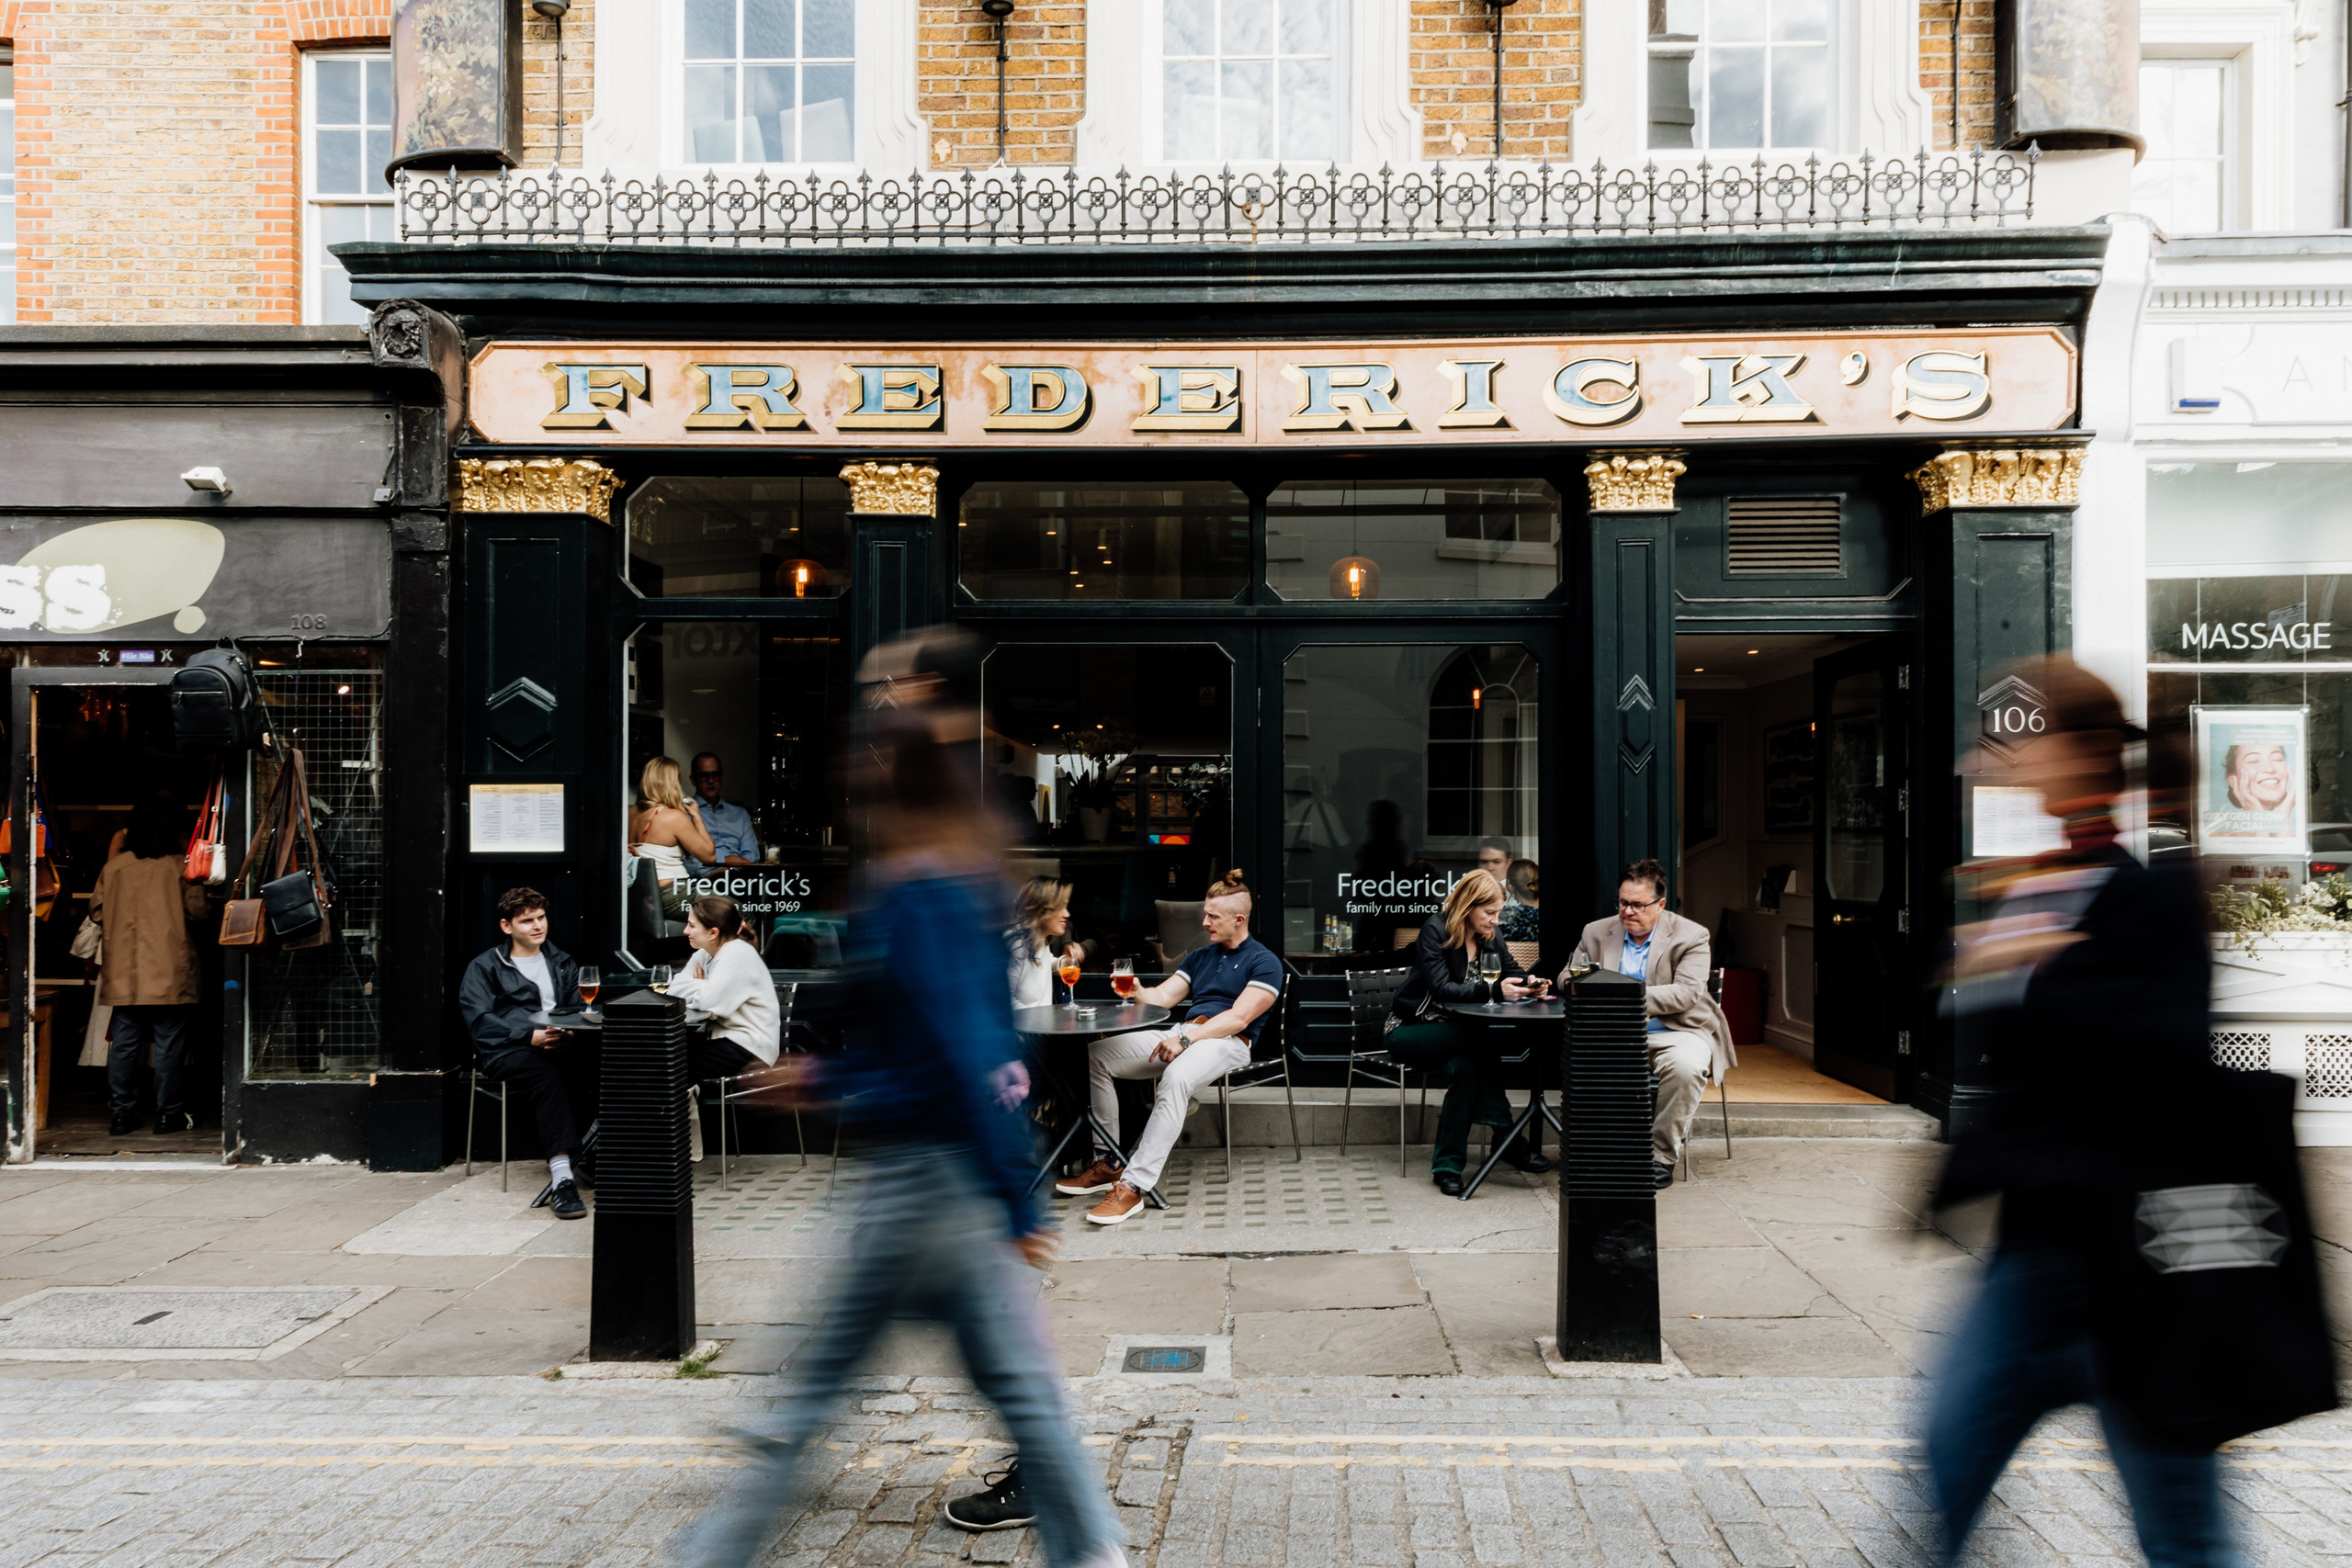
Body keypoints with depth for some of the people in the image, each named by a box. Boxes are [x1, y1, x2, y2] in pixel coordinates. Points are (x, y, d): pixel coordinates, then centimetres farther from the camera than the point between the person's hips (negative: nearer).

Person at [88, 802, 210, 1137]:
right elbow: (197, 910, -3)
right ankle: (168, 1114, 6)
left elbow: (97, 911, 10)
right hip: (169, 973, -3)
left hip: (124, 974, 3)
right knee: (169, 1045, 2)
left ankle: (122, 1114, 10)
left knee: (123, 1044, 8)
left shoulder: (114, 866, 5)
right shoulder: (179, 866, -4)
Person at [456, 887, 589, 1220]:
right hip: (507, 1052, -4)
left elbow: (580, 1006, 17)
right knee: (547, 1074, -38)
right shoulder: (484, 967, 15)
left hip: (559, 1046, 4)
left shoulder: (562, 963, 28)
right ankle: (562, 1175, -47)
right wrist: (530, 1036, -13)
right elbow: (479, 1020, 0)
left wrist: (570, 1032, -8)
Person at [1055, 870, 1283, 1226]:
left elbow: (1239, 1017, -12)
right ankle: (1106, 1164, -9)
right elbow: (1162, 997, 19)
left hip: (1228, 1042, -8)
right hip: (1182, 1035, 8)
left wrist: (1187, 1038, -23)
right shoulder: (1200, 956, 24)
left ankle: (1133, 1186, -43)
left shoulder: (1264, 962, 0)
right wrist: (1135, 992, -4)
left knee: (1176, 1077, -41)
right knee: (1095, 1055, -9)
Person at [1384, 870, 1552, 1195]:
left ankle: (1447, 1165, -24)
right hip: (1409, 1031, -6)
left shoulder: (1488, 935, 3)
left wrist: (1529, 982, -17)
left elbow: (1512, 969, 8)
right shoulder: (1435, 930, -17)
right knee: (1480, 1038, -33)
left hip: (1455, 1031, 6)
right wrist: (1493, 990, -38)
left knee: (1464, 1067, -30)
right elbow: (1441, 988, -26)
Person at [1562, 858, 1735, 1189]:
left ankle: (1662, 1155, -19)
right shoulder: (1597, 932, 11)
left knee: (1685, 1066, -36)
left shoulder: (1690, 936, -1)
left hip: (1673, 1033, -2)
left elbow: (1686, 993, -14)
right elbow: (1566, 975, 17)